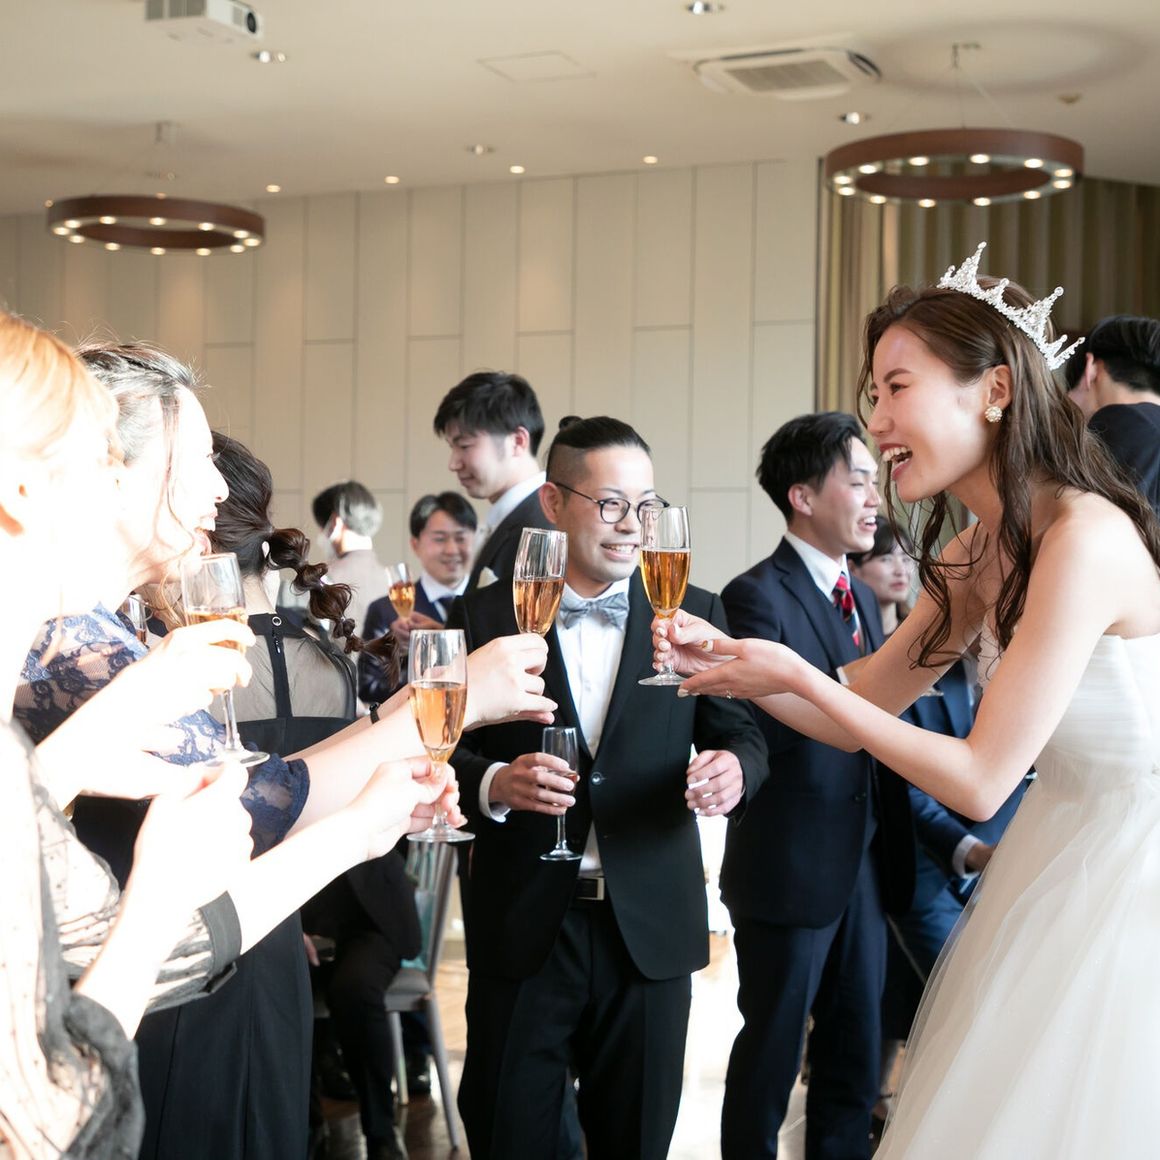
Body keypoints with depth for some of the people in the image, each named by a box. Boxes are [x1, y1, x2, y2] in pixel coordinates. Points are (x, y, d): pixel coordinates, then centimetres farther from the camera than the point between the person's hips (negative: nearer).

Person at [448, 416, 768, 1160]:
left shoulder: (695, 616, 4)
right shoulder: (486, 617, 1)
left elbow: (741, 734, 1)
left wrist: (732, 770, -22)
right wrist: (495, 783, -20)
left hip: (651, 931, 1)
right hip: (523, 929, -1)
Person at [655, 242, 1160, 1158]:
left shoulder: (1084, 539, -24)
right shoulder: (976, 557, 4)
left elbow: (979, 780, -23)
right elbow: (857, 714, 10)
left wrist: (796, 675, -19)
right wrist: (729, 661, -6)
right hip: (1053, 867, 8)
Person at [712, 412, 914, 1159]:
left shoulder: (861, 598, 13)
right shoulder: (758, 597, -12)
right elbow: (767, 725, -26)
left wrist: (894, 850, 6)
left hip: (865, 868, 8)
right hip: (792, 871, -7)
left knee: (856, 1064, 15)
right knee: (772, 1058, 5)